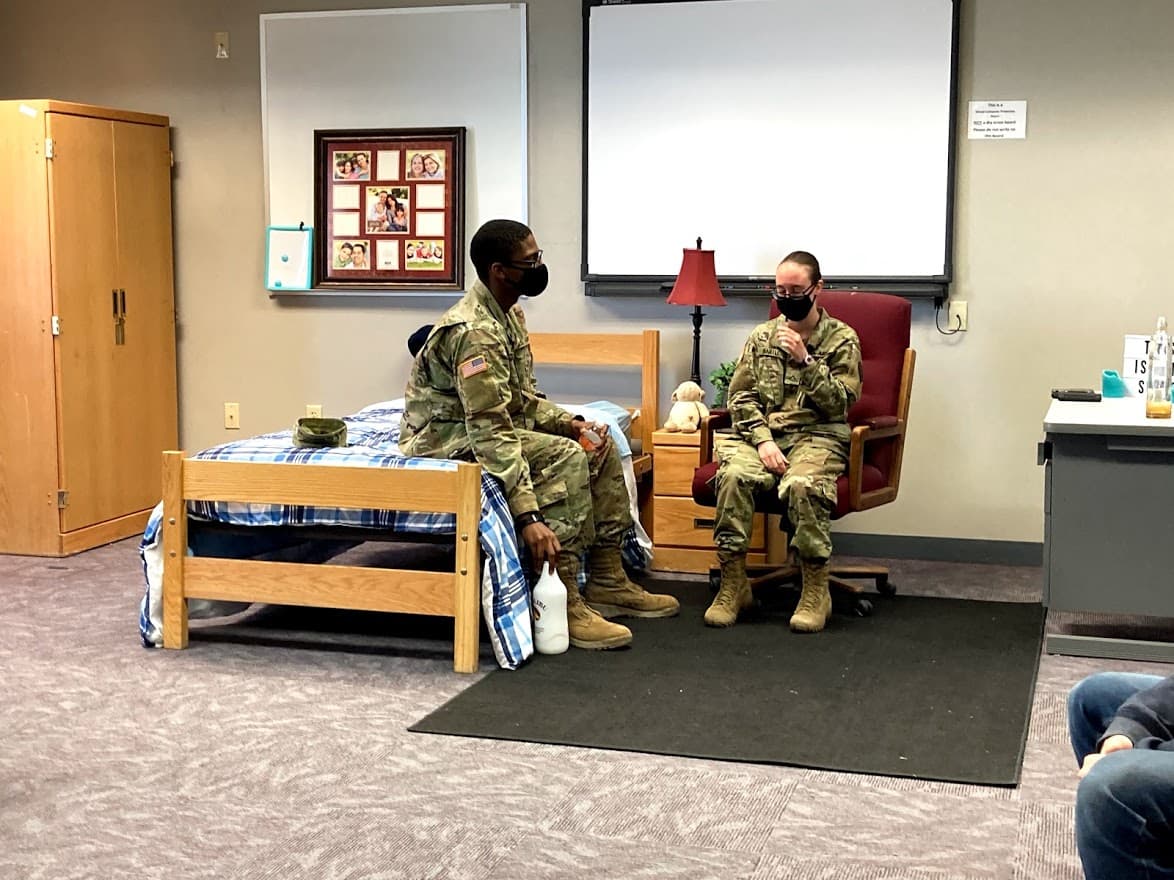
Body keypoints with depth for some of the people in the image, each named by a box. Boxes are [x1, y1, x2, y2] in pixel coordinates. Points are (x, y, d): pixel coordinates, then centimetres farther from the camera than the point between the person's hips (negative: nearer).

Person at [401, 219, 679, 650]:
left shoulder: (510, 315, 6)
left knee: (600, 445, 3)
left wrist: (570, 422, -5)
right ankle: (561, 605, -25)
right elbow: (489, 434, -32)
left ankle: (607, 580, 6)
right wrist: (527, 516, -37)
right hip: (448, 438, -10)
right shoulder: (475, 332, -26)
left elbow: (523, 399, 14)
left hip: (490, 424, 10)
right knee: (565, 456, -27)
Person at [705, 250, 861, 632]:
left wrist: (806, 361, -15)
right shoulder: (762, 336, 15)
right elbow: (740, 396, 8)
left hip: (818, 436, -3)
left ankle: (816, 589, -20)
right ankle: (733, 583, -21)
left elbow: (841, 403, -4)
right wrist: (762, 440, -9)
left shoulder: (842, 338, 6)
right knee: (732, 475, -31)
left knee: (802, 485, -36)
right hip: (764, 434, 3)